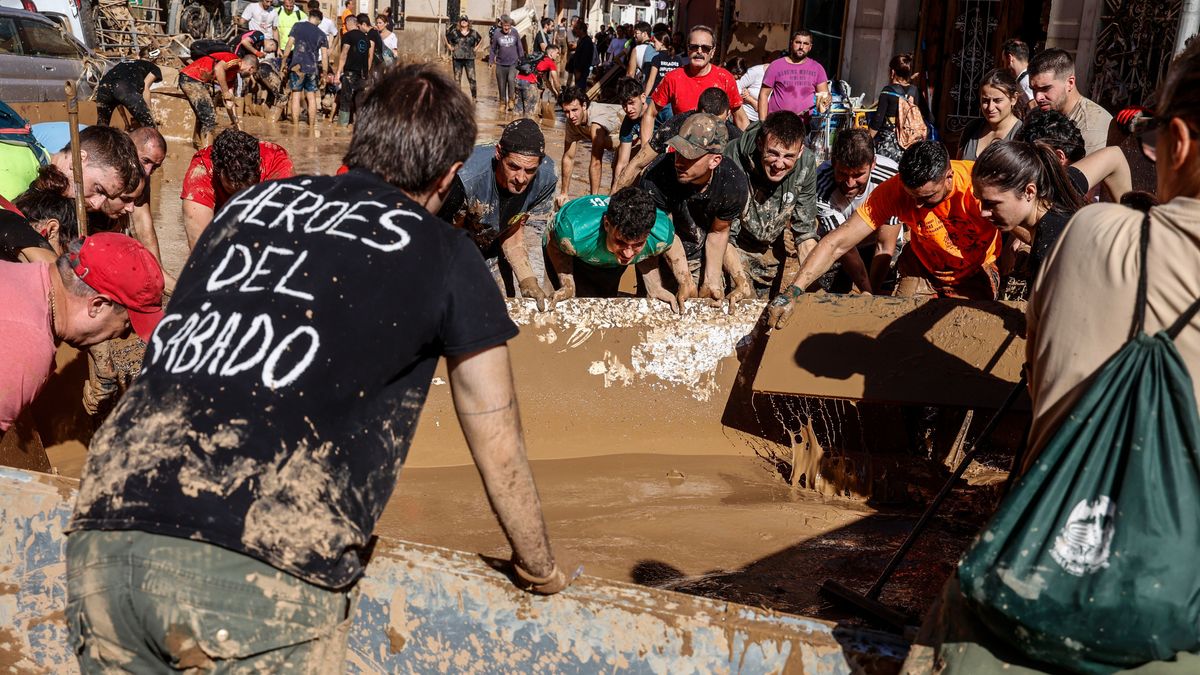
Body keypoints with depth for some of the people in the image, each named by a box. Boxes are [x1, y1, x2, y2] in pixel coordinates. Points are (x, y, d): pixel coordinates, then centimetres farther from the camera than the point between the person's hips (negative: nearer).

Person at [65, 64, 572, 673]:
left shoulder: (251, 201, 21)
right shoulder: (445, 255, 9)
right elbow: (499, 448, 17)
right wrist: (538, 568, 35)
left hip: (104, 536, 5)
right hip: (264, 565, -5)